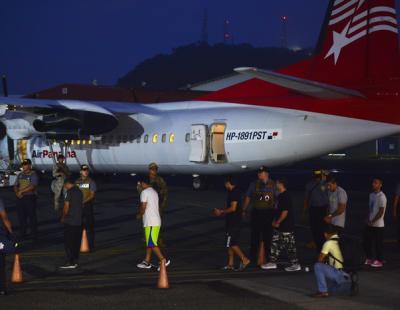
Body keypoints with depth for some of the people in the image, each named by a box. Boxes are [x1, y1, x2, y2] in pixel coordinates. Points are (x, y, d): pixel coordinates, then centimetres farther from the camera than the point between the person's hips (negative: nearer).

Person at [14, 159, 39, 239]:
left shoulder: (33, 175, -7)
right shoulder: (20, 175, 13)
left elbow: (32, 186, -19)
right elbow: (15, 186, 15)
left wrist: (21, 191, -18)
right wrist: (17, 192, -6)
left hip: (30, 197, -6)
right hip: (20, 198, 6)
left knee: (32, 216, -1)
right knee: (21, 216, 8)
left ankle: (34, 234, 7)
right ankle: (22, 234, 16)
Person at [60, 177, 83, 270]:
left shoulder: (69, 192, -11)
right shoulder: (79, 192, 11)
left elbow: (66, 206, -13)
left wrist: (63, 217, -1)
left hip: (70, 221, -7)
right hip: (79, 221, 7)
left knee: (68, 242, -4)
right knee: (76, 242, 11)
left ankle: (70, 262, -7)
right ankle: (75, 261, 14)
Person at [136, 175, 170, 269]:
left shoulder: (144, 192, -12)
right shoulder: (154, 192, 17)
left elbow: (143, 207, -15)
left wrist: (139, 215, 3)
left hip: (151, 223, -10)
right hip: (156, 221, 10)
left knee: (151, 244, -7)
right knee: (149, 243, 13)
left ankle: (163, 260, -8)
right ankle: (147, 262, 17)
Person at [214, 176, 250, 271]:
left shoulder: (234, 193, -17)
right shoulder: (235, 192, 15)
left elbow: (233, 208, -22)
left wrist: (221, 212, -12)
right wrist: (221, 211, 19)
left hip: (233, 223, -10)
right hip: (232, 222, 10)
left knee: (232, 244, -9)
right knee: (230, 244, 12)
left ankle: (244, 259, -10)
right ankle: (230, 264, 15)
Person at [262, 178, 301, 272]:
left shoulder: (286, 196, -18)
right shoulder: (280, 196, 13)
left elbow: (285, 211, -22)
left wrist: (278, 222, -15)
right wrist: (275, 221, 16)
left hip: (287, 227, -10)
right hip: (279, 226, 10)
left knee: (290, 246, -4)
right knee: (275, 243, 12)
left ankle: (295, 264, 3)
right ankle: (273, 262, 19)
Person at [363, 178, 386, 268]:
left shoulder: (381, 197, -16)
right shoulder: (372, 195, 9)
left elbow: (381, 212, -17)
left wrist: (372, 221, -15)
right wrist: (368, 219, 1)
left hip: (378, 225, -8)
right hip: (370, 224, 8)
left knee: (378, 243, 2)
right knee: (367, 241, 13)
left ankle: (379, 261, 14)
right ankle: (369, 259, 28)